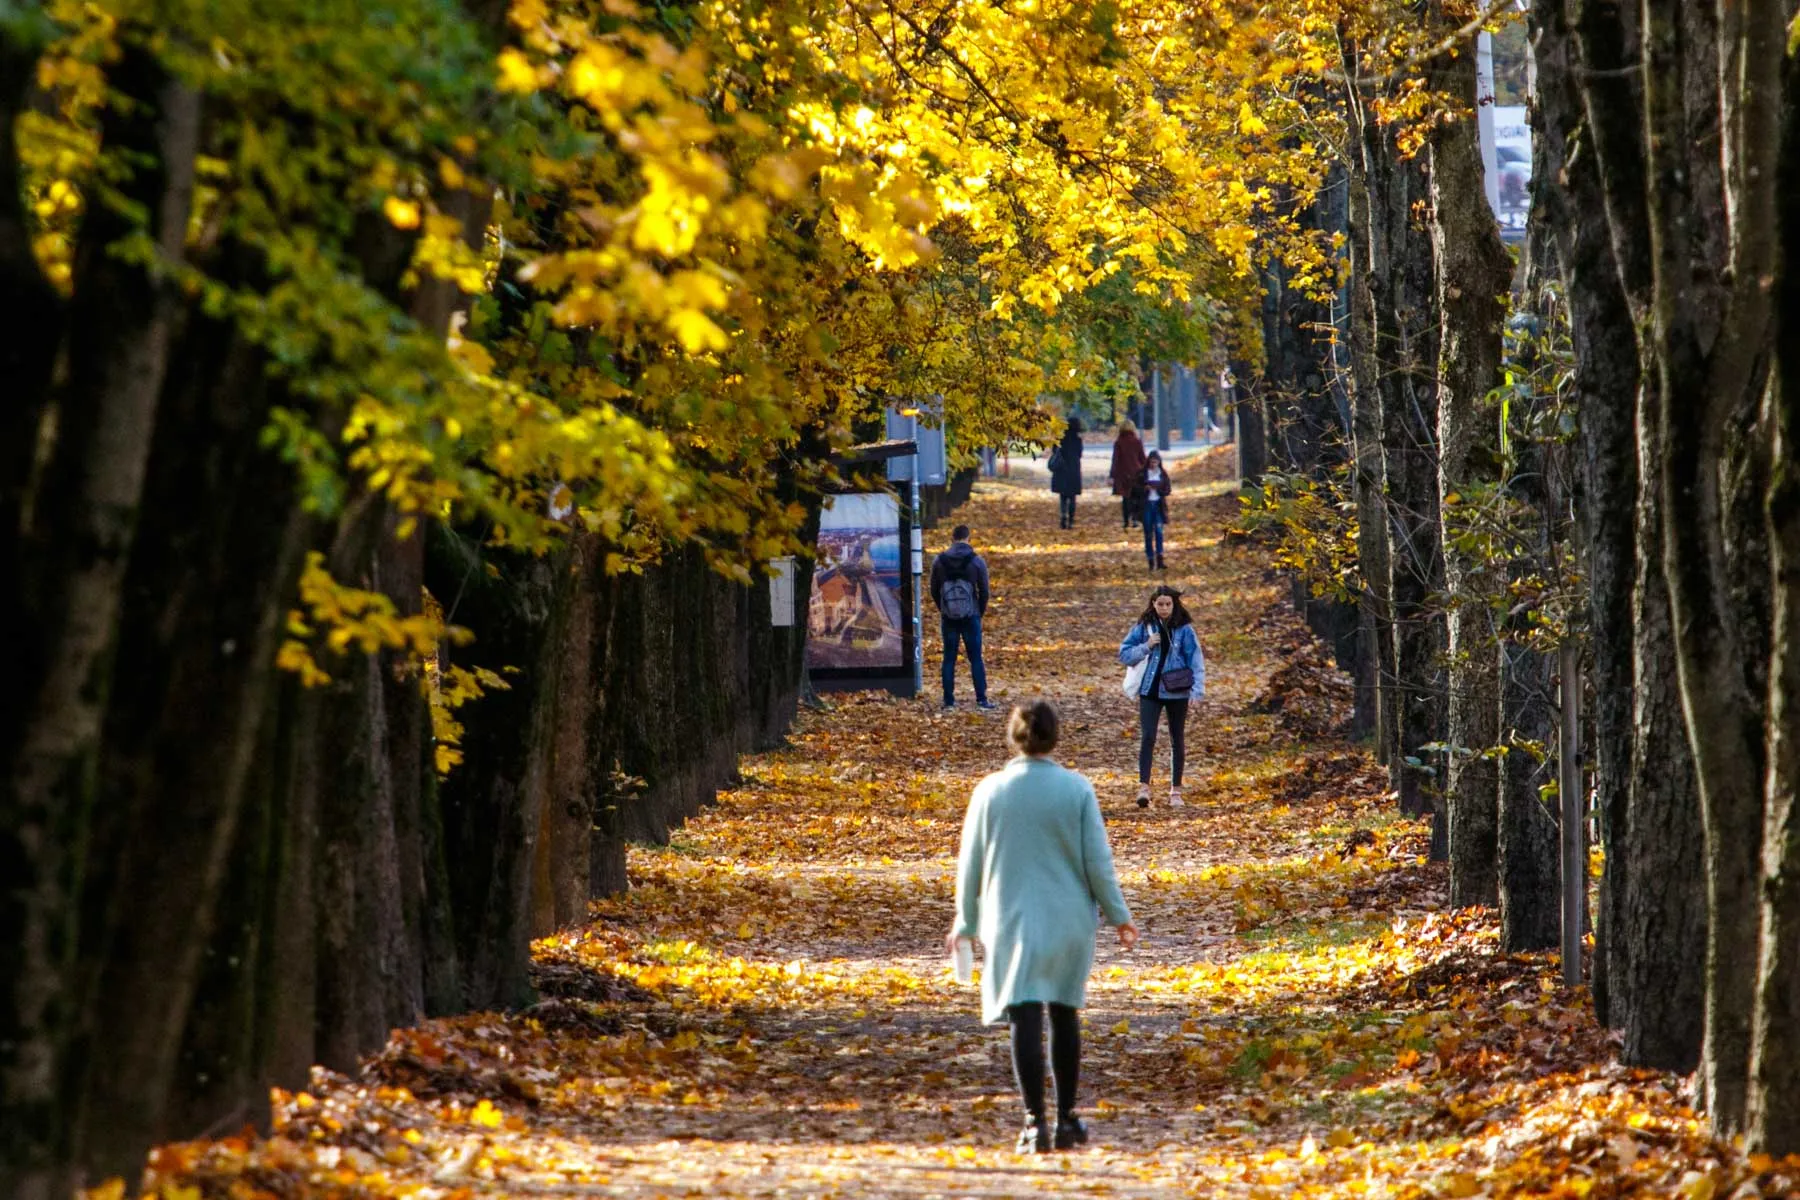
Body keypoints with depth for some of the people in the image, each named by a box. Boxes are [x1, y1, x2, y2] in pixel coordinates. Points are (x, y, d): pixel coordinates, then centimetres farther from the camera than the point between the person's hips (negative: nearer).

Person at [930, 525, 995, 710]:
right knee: (976, 658, 2)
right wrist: (981, 612, 14)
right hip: (971, 617, -1)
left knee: (949, 658, 6)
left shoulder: (939, 561, 0)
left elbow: (934, 591, 6)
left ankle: (949, 700, 5)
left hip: (948, 617, 1)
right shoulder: (977, 561, -5)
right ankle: (981, 699, -1)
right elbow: (984, 591, -2)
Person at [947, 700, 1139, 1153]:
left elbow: (970, 862, 3)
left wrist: (965, 922, 15)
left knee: (1025, 1020, -4)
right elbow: (1098, 860, -3)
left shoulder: (990, 791, -4)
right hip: (1068, 920, 1)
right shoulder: (1076, 789, -6)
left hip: (1011, 923, -1)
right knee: (1064, 1016, 15)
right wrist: (1118, 916, 8)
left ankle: (1035, 1123, -14)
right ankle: (1066, 1120, 19)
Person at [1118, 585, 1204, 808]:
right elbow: (1124, 654, 4)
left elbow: (1196, 658, -4)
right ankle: (1144, 787, -17)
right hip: (1150, 690, 0)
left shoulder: (1184, 629, -2)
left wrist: (1198, 687, -15)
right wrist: (1146, 646, -11)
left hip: (1177, 692, 0)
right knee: (1147, 737, -12)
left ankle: (1176, 790, 18)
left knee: (1177, 740, 9)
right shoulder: (1143, 627, 2)